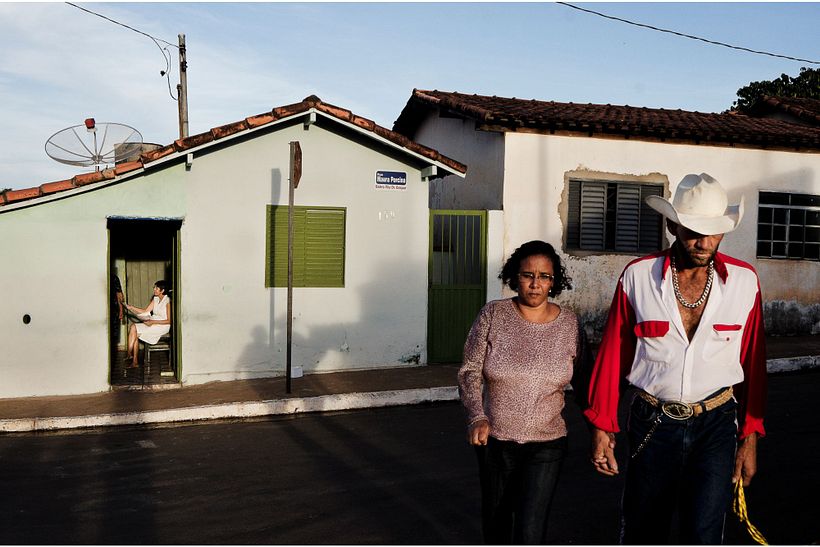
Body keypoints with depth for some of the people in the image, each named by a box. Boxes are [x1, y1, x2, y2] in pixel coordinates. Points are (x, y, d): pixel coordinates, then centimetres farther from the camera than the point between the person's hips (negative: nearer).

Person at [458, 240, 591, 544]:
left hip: (546, 443, -1)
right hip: (494, 439, 1)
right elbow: (469, 371, -7)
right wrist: (477, 417, -21)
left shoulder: (569, 325, -5)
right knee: (495, 521, 19)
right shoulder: (492, 315, -8)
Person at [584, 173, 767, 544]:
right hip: (652, 425, 1)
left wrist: (750, 436, 6)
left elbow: (752, 361, 6)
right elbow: (612, 356, 1)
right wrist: (601, 428, 2)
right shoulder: (637, 276, -4)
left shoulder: (744, 281, -1)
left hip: (715, 427, 0)